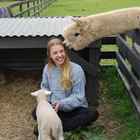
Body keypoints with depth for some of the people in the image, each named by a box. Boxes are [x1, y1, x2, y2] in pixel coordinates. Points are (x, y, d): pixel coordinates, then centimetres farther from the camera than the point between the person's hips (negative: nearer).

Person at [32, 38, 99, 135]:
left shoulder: (76, 70, -14)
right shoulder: (48, 68, -1)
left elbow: (78, 97, -13)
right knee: (36, 113, -24)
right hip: (55, 108, 3)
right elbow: (45, 88, 11)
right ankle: (76, 123, -23)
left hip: (74, 109, -2)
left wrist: (62, 103, -28)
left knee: (93, 113, -30)